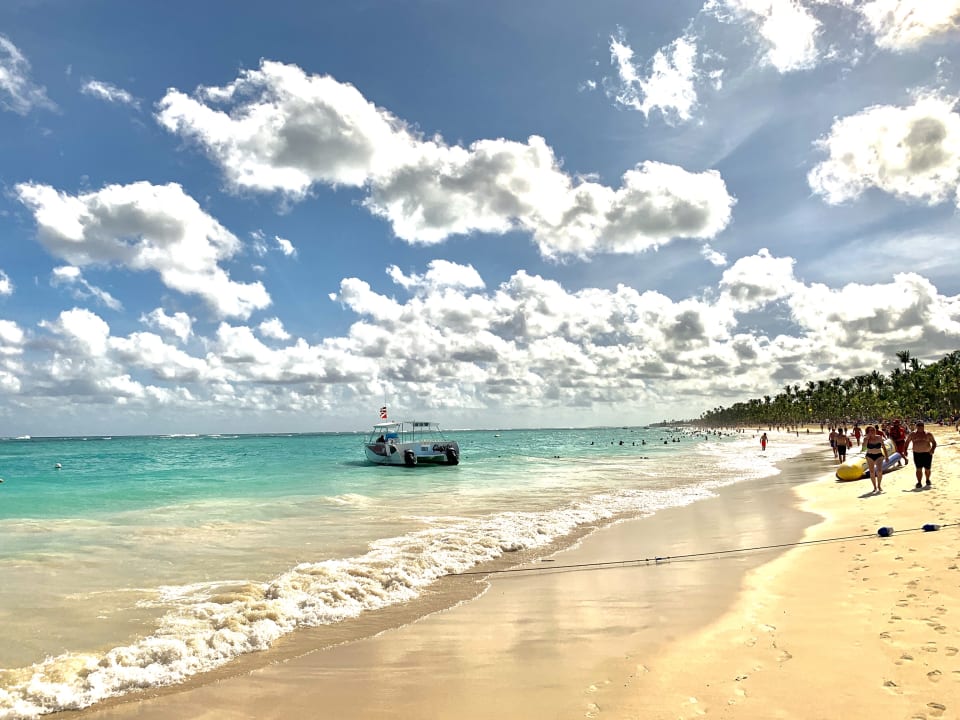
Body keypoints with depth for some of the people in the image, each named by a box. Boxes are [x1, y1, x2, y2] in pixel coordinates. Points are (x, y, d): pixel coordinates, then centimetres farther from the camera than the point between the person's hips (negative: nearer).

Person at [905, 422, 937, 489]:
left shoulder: (928, 434, 2)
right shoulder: (912, 434, 4)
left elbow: (934, 443, 1)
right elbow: (907, 442, 10)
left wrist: (932, 449, -18)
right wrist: (905, 450, -3)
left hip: (927, 454, 0)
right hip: (917, 454, 0)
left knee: (927, 469, 8)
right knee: (919, 469, -8)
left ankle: (927, 480, 34)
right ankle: (919, 483, -5)